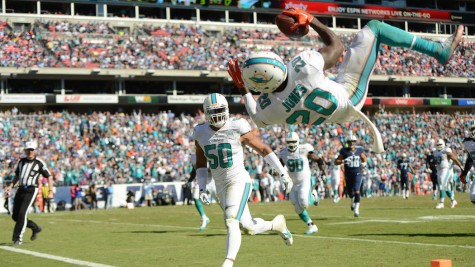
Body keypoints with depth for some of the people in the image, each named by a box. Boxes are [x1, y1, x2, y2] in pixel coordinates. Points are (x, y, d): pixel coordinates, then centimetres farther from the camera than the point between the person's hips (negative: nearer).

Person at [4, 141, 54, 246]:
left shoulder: (39, 162, -5)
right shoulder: (21, 161, 12)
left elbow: (49, 176, -1)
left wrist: (51, 191, -10)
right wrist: (11, 186, 11)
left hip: (31, 190, -6)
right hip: (20, 190, 6)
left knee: (22, 213, -18)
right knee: (15, 216, 6)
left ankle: (18, 238, -10)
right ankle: (35, 228, 25)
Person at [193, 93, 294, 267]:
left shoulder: (237, 128, -11)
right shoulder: (201, 133, 2)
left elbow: (264, 149, -3)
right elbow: (201, 163, 15)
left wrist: (283, 173, -3)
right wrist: (202, 189, 5)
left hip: (239, 181, -5)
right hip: (221, 186, 5)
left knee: (231, 222, -24)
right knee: (250, 228, 11)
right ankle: (277, 224, 39)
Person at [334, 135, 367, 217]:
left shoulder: (359, 150, 2)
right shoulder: (344, 151, -4)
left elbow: (364, 158, 21)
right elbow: (336, 162, -3)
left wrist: (364, 163, 0)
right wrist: (343, 161, -21)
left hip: (358, 173, -1)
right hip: (348, 174, 1)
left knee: (356, 191, -15)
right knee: (350, 192, 11)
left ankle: (356, 208, -9)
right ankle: (353, 200, 47)